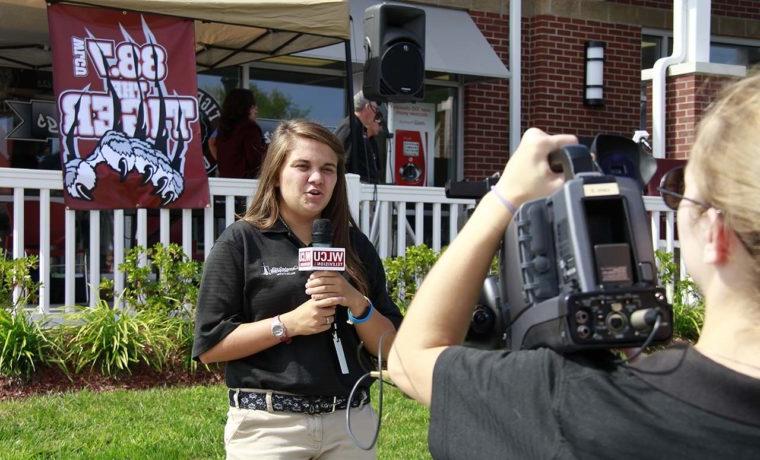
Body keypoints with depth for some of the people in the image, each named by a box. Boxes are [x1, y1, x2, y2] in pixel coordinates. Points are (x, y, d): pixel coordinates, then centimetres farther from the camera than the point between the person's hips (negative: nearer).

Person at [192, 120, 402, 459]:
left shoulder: (356, 245, 8)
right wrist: (288, 324, -16)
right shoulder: (240, 242, -3)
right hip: (268, 425, -3)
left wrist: (358, 304, -11)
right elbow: (209, 346, -7)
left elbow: (390, 347, 7)